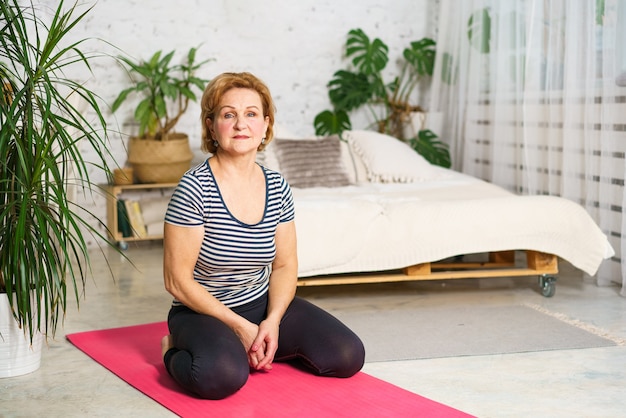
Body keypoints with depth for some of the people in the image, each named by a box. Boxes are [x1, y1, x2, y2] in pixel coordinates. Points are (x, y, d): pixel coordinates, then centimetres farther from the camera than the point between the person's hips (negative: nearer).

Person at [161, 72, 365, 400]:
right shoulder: (194, 188, -18)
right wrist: (240, 327, -18)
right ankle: (177, 352, -2)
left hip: (263, 305, 6)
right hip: (203, 312, -5)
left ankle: (257, 347, 12)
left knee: (347, 356, -9)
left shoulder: (277, 187, -2)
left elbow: (284, 265, 5)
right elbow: (177, 280, -16)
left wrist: (272, 322, -13)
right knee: (222, 375, -37)